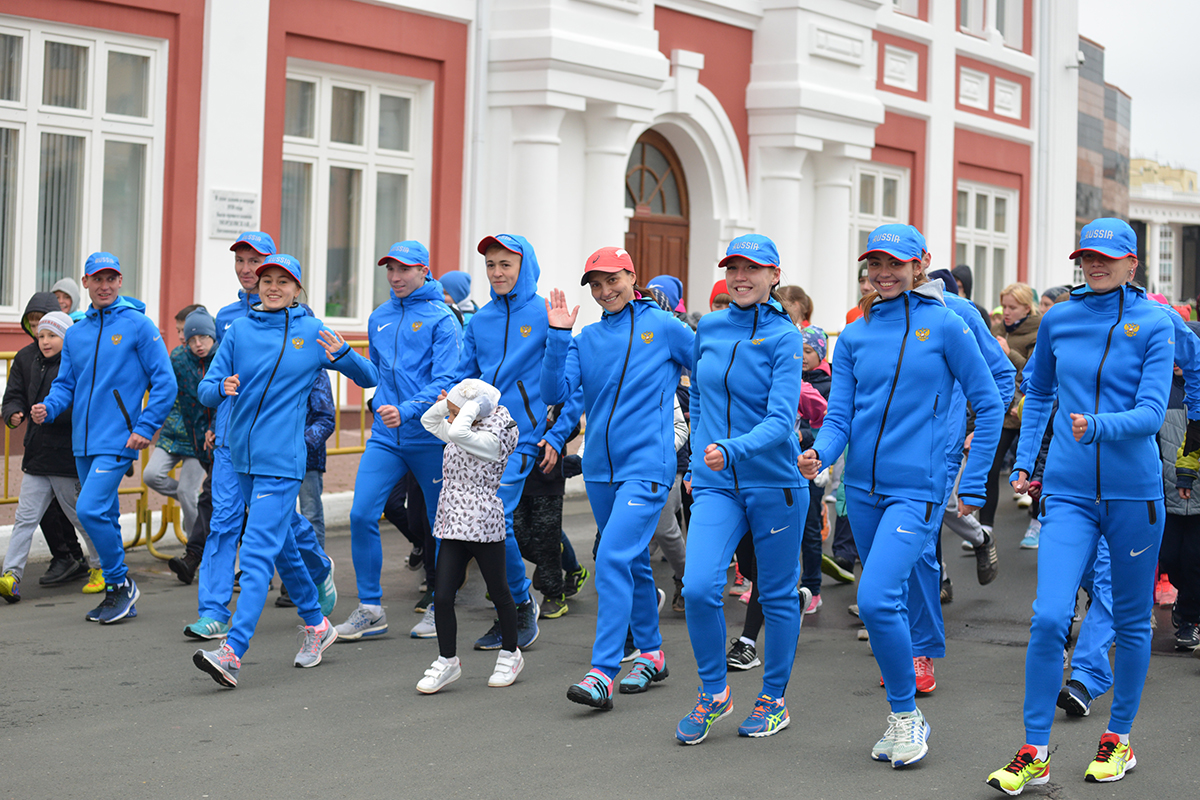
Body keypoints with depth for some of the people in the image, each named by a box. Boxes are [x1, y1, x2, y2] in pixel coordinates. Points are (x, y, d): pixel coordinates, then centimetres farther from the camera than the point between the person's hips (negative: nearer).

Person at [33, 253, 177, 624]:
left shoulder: (138, 325, -5)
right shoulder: (75, 333, 12)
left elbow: (164, 382, -6)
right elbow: (66, 383, 16)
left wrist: (146, 427, -12)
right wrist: (48, 407, -5)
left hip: (118, 440, -6)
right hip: (84, 442, 6)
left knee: (90, 509, -18)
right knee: (105, 517, 11)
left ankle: (121, 583, -2)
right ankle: (120, 598, 20)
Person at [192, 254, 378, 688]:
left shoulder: (312, 331, 0)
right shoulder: (239, 330, 6)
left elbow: (369, 379, 5)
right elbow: (206, 391, 3)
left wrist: (343, 354, -14)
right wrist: (222, 388, -20)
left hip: (282, 459, -5)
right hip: (242, 455, 5)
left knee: (258, 552, -14)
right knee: (281, 545, 18)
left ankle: (233, 653, -21)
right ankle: (316, 624, 36)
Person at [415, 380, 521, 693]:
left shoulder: (491, 441, -16)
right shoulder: (459, 436, 10)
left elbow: (458, 432, -33)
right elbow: (429, 420, 24)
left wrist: (473, 404, -19)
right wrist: (447, 402, 8)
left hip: (483, 525, -7)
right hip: (453, 524, 7)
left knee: (499, 593, 10)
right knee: (442, 596, 0)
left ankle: (510, 655, 27)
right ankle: (447, 662, 11)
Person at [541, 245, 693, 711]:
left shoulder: (664, 327, -3)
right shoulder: (585, 339, 8)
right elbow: (556, 392, -3)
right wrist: (558, 336, -12)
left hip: (647, 466, -6)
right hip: (600, 468, 6)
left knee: (613, 559, -18)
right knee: (633, 561, 17)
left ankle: (602, 673, -20)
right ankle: (651, 654, 32)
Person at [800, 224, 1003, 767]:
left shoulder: (945, 326, -5)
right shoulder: (855, 337, 8)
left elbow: (988, 407, 0)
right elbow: (839, 416, 3)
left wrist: (973, 485, -1)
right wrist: (819, 452, -18)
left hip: (917, 489, -5)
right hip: (863, 487, 5)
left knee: (876, 599, -19)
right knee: (886, 604, 12)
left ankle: (907, 715, 0)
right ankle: (901, 719, 26)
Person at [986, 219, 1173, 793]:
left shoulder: (1153, 324, -4)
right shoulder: (1058, 320, 5)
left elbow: (1152, 412, -13)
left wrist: (1097, 427, -30)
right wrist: (1024, 461, 15)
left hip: (1133, 491, -1)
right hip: (1068, 491, 1)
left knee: (1131, 621, 10)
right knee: (1048, 618, -12)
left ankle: (1119, 738, 28)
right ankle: (1034, 754, -4)